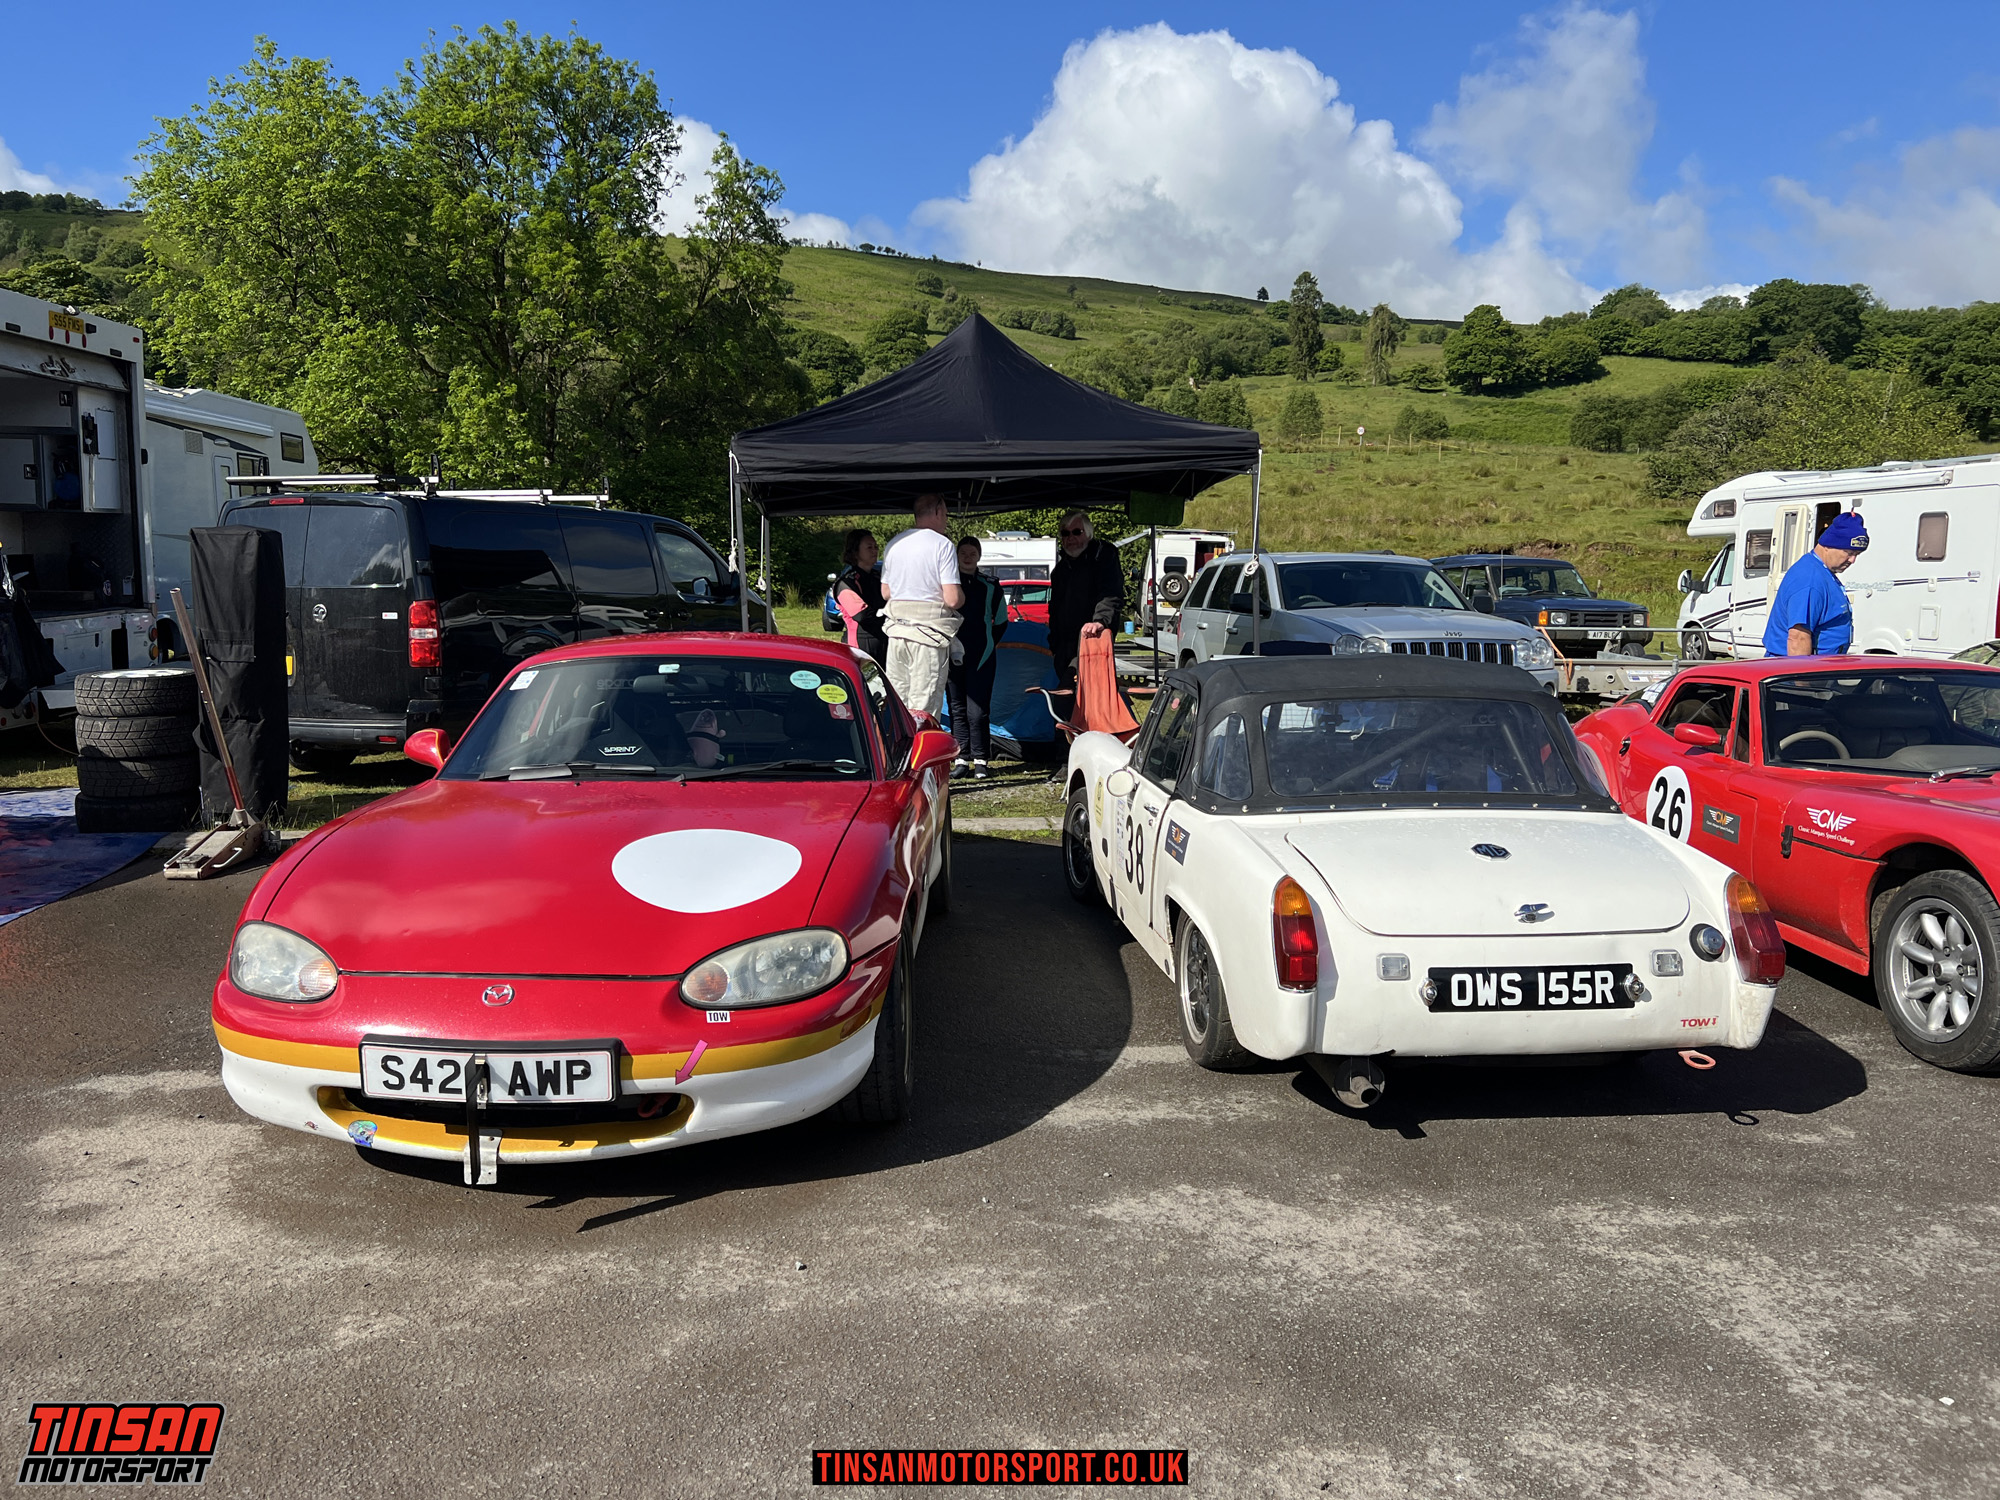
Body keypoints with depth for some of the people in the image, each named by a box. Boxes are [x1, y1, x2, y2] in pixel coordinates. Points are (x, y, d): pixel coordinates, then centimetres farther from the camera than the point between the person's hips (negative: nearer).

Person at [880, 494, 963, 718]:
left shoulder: (893, 544, 11)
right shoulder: (942, 545, -9)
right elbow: (952, 599, -14)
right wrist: (962, 595, 7)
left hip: (896, 631, 6)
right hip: (929, 630, -6)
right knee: (923, 711, -5)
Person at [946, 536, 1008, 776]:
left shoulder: (991, 587, 5)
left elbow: (1001, 622, 15)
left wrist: (986, 645, 11)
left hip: (981, 658, -1)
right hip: (952, 657, 1)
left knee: (977, 711, -6)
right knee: (957, 709, 4)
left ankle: (980, 760, 3)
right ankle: (961, 759, 9)